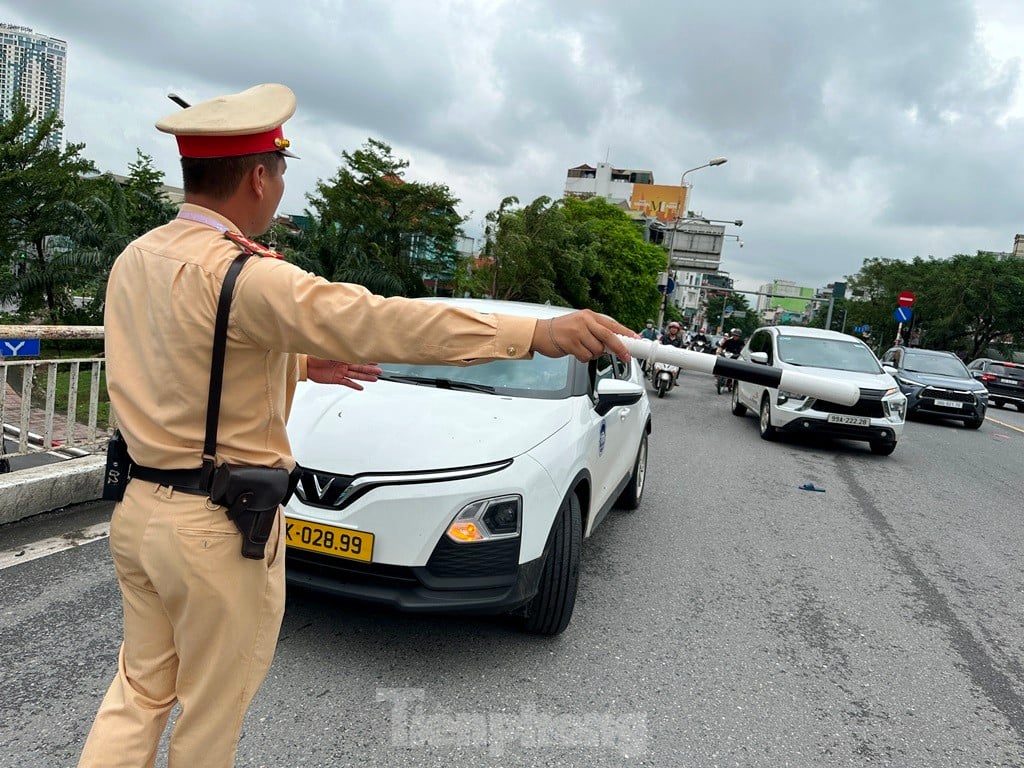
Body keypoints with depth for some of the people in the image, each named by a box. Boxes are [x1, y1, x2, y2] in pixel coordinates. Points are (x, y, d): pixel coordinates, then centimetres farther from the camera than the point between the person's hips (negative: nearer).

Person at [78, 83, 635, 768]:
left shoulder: (135, 258, 5)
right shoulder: (246, 276, -23)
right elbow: (383, 324, -31)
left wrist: (297, 362, 22)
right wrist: (539, 333, -31)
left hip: (138, 505, 8)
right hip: (217, 530, -8)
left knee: (141, 686, 24)